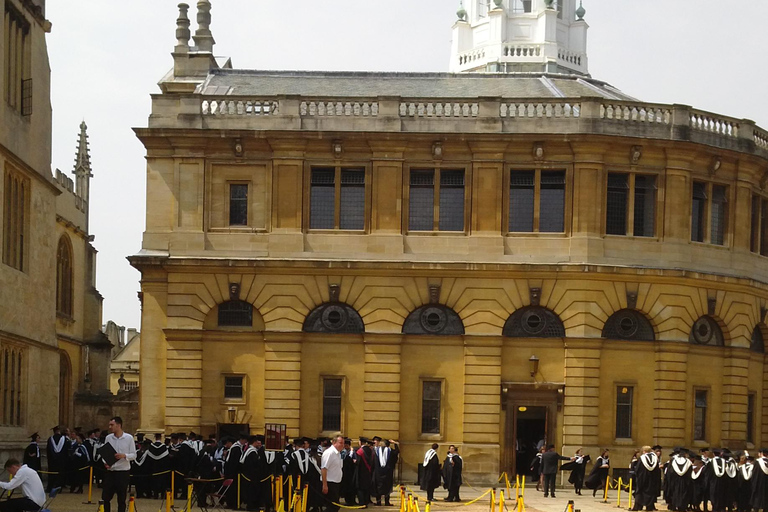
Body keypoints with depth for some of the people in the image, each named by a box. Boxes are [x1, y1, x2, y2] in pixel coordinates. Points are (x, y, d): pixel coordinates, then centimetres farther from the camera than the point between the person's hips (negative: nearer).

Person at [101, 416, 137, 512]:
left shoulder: (129, 438, -4)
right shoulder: (108, 438, 4)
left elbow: (133, 455, -2)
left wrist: (124, 455, -21)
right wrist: (105, 463, -11)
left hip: (123, 472, -3)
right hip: (110, 471, 3)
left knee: (121, 499, 4)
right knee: (105, 497, 2)